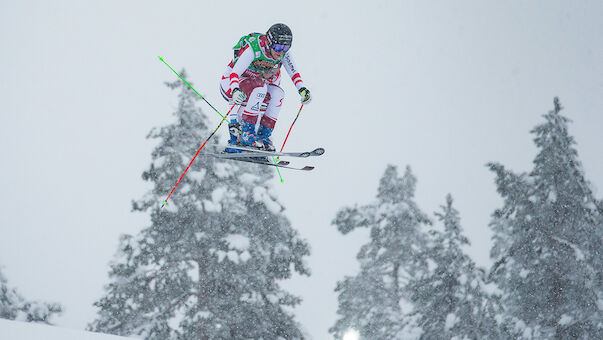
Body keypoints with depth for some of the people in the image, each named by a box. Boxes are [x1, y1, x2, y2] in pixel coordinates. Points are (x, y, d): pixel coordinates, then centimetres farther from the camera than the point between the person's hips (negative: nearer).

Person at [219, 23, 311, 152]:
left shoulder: (284, 52, -12)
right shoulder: (253, 49, -31)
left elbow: (293, 72, 0)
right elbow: (234, 73, -36)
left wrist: (302, 89, -16)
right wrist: (235, 90, -55)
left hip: (257, 84, 6)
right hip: (231, 84, -6)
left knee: (277, 94, -21)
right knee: (260, 88, -34)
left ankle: (264, 136, -17)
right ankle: (247, 133, -32)